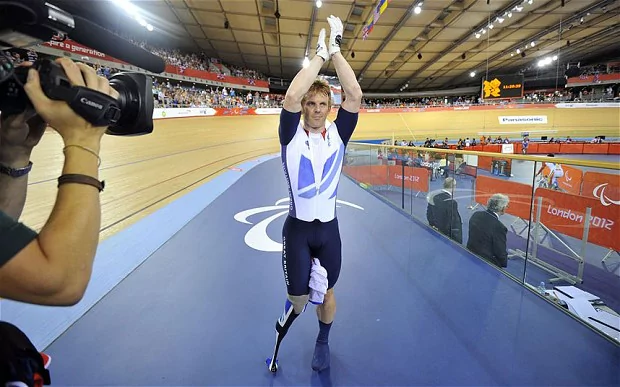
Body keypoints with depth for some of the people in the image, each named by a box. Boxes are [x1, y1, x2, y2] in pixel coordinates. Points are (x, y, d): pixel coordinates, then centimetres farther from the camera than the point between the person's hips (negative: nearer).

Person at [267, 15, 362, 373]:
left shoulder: (338, 134, 0)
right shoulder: (292, 135, -7)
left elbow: (355, 95, -13)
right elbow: (291, 96, -24)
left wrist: (336, 51, -14)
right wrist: (320, 54, -17)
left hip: (329, 227, 2)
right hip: (298, 228, -2)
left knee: (326, 292, 17)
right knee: (299, 298, 5)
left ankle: (323, 342, 44)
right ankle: (283, 326, 41)